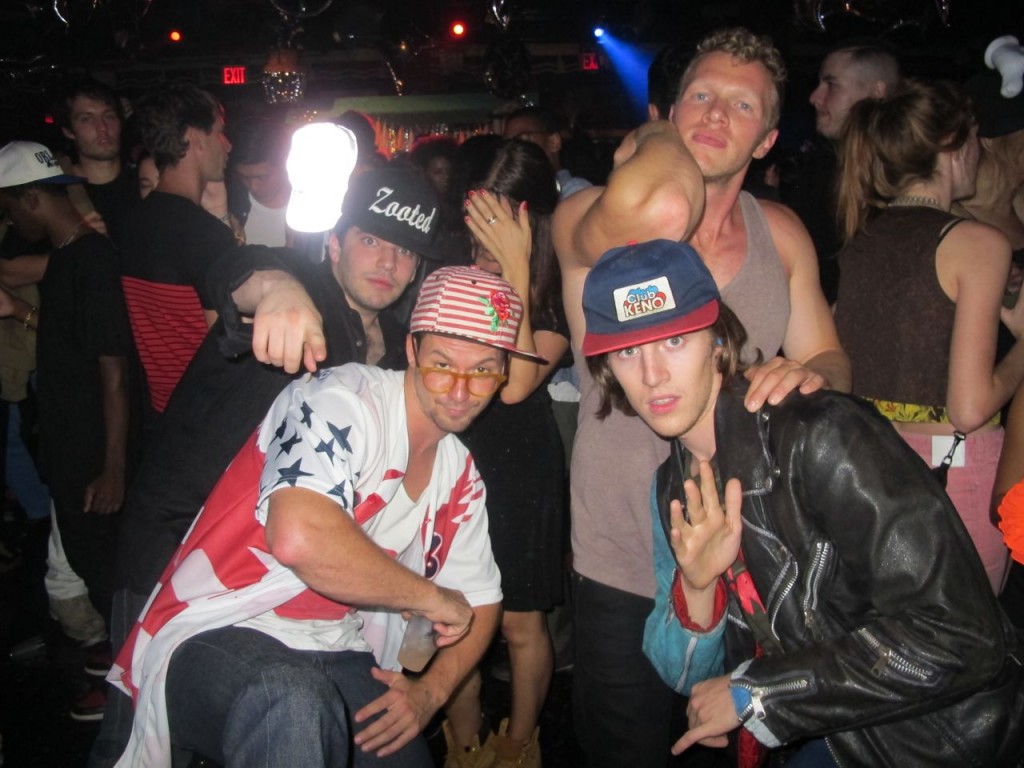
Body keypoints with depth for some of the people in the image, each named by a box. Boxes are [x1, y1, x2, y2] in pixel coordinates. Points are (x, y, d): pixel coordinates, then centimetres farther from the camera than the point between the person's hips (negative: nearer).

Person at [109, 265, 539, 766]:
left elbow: (481, 601, 17)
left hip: (341, 660, 9)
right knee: (296, 707, -38)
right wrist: (432, 597, -18)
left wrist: (430, 690, -2)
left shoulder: (463, 476, 8)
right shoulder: (343, 400, -15)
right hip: (218, 639, -9)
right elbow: (299, 539, -32)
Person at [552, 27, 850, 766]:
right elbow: (658, 211, -37)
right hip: (626, 567, -4)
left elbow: (831, 361, 8)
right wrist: (655, 137, -15)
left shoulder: (782, 234, 3)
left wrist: (812, 376, -16)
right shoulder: (587, 215, -13)